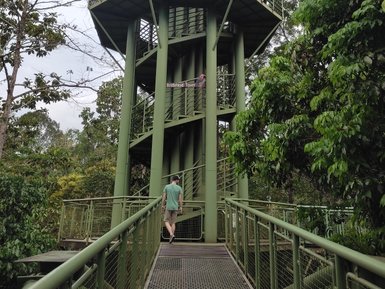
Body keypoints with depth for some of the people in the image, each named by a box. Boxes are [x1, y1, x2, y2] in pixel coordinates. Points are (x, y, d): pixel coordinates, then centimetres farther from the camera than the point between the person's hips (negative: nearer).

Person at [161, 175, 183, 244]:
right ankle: (171, 237, 9)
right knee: (173, 222, 11)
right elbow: (180, 199, -3)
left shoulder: (166, 187, -3)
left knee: (166, 221, 5)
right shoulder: (179, 188, -2)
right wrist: (180, 207, 6)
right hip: (175, 207, 2)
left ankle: (171, 234, -14)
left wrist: (163, 205, 9)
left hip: (168, 207, -2)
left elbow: (164, 197, -2)